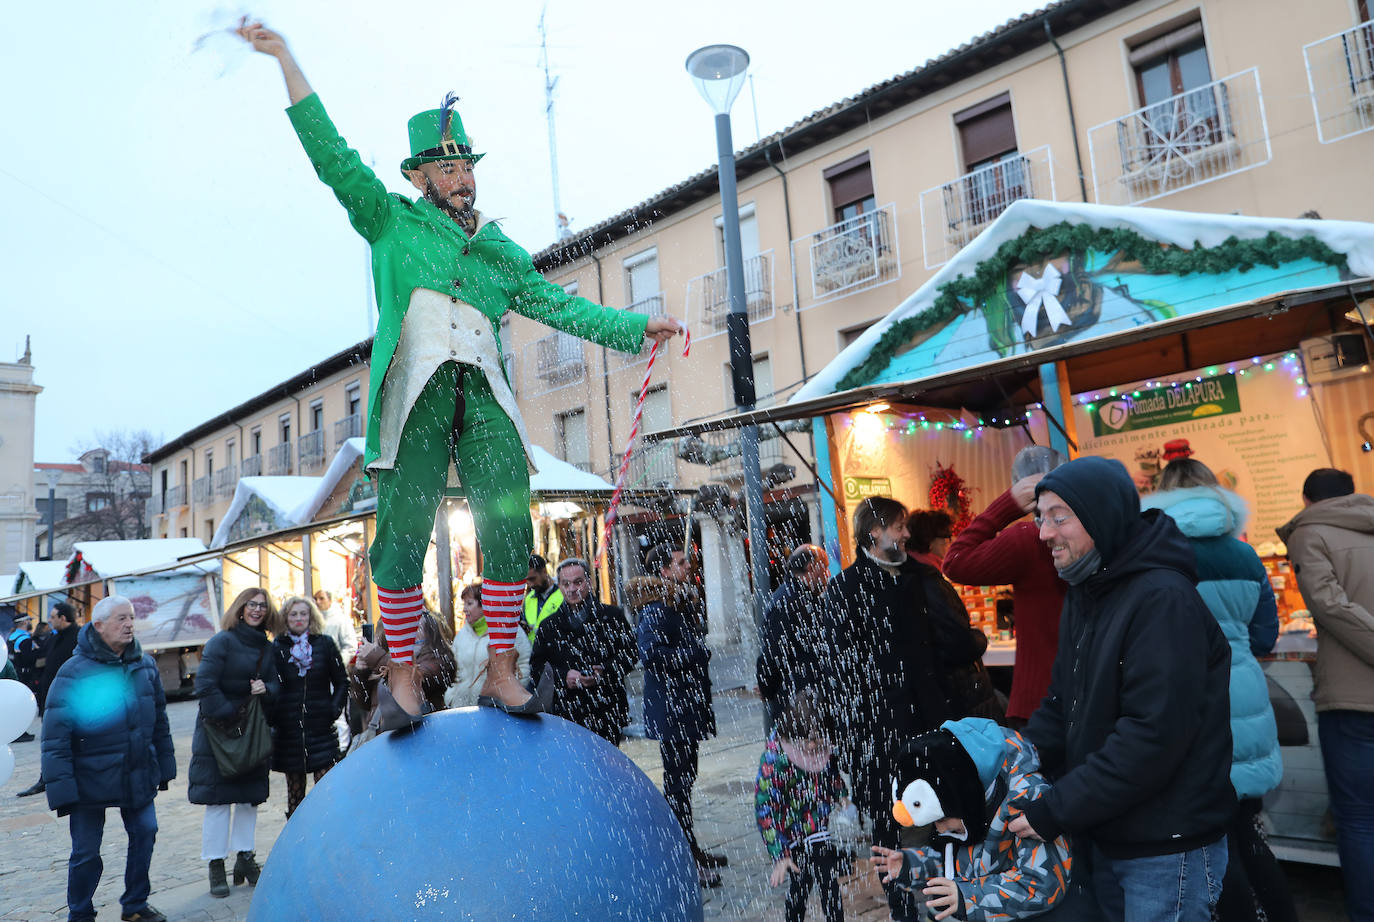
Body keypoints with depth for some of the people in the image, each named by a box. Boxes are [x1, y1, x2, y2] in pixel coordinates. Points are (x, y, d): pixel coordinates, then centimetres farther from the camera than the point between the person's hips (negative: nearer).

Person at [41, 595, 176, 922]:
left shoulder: (145, 665, 2)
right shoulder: (74, 671, -13)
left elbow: (160, 720, 11)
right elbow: (55, 735, -13)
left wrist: (164, 766, 13)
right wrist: (61, 788, -16)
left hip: (138, 775, 4)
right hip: (90, 780, -4)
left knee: (144, 834, 10)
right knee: (86, 852, 7)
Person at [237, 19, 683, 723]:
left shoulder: (501, 251, 26)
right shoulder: (393, 222, 19)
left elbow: (559, 305, 21)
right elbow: (331, 156, 12)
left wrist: (634, 327, 11)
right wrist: (286, 59, 7)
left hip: (485, 397, 3)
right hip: (416, 390, -2)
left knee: (510, 530, -9)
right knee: (403, 536, -7)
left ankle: (500, 674, 0)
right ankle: (401, 675, 7)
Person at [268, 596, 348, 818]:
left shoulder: (325, 644, 3)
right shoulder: (276, 648, 4)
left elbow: (341, 682, 8)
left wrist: (334, 710, -3)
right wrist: (273, 716, -3)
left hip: (321, 727, -1)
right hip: (288, 730, 1)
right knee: (294, 790, 8)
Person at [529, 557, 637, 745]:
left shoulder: (612, 616, 6)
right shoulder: (549, 626, 11)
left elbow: (631, 654, 4)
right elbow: (536, 665, 8)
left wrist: (605, 672, -12)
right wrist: (563, 676, -10)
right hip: (566, 714, 1)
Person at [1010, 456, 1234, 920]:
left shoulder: (1164, 599, -22)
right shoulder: (1085, 594, 7)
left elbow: (1153, 736, -28)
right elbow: (1061, 704, 8)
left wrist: (1055, 812, -23)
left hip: (1167, 853, -8)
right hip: (1099, 837, 8)